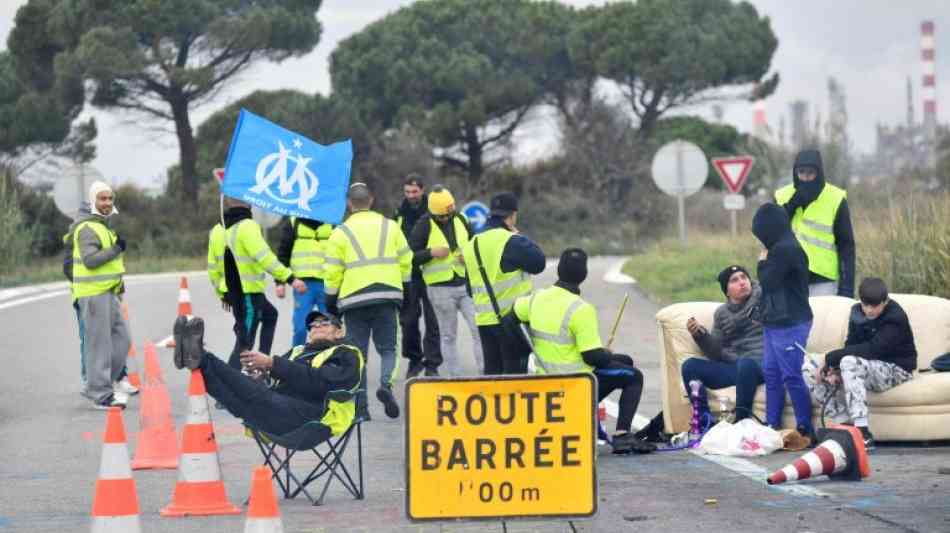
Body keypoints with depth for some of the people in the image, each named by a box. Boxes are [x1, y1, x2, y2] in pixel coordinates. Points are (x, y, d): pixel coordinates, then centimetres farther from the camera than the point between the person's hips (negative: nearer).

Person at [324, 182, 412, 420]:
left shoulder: (341, 232, 0)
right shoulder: (390, 226, 8)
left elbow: (332, 271, -2)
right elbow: (406, 260, 9)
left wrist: (331, 300, 10)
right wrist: (402, 289, 21)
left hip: (354, 300, -1)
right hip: (387, 297, 1)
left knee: (358, 352, 6)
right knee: (387, 348, 10)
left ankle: (360, 406, 2)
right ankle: (386, 384, -19)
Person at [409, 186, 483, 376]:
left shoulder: (461, 220, 6)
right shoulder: (424, 226, -7)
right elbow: (410, 256, -8)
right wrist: (431, 253, -23)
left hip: (466, 284, 3)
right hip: (441, 289, -3)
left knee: (479, 329, -6)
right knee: (448, 336, 6)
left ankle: (485, 373, -3)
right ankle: (455, 376, 12)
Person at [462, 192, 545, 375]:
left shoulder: (472, 244, 10)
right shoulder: (512, 241, -15)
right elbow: (538, 263, -10)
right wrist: (520, 236, 1)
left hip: (484, 319, 7)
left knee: (492, 370, 11)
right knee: (515, 372, -2)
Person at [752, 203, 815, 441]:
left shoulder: (785, 250, -17)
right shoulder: (783, 247, 15)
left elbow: (768, 282, -15)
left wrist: (762, 262, 1)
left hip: (789, 325, -11)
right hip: (775, 323, 11)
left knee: (792, 376, -7)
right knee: (771, 374, 13)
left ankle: (805, 429, -3)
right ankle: (772, 427, 18)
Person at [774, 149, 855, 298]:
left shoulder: (836, 200, -4)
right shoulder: (783, 197, 5)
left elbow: (846, 245, -4)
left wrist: (847, 288, -10)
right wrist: (791, 205, -16)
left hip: (824, 281, -3)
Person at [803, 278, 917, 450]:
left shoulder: (895, 318, -18)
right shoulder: (857, 313, 3)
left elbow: (873, 349, -29)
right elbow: (851, 345, -2)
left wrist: (831, 358, -29)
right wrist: (835, 370, -23)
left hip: (896, 370, -7)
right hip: (869, 369, 7)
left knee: (850, 362, -37)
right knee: (810, 369, -9)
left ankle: (863, 434, -40)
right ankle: (844, 425, -18)